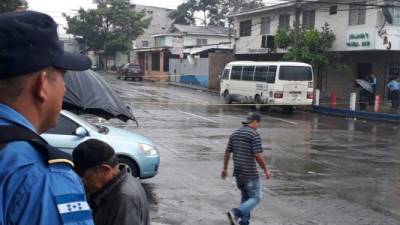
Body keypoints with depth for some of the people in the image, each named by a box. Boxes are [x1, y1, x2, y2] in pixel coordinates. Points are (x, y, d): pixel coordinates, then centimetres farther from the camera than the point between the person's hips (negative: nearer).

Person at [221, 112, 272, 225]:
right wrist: (266, 170, -6)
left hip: (238, 172, 8)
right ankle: (236, 213, -17)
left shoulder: (235, 133, 10)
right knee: (255, 198, 2)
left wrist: (224, 169, 20)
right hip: (250, 173, -7)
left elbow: (227, 152, 12)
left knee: (246, 197, 19)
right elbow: (258, 155, -18)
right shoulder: (254, 135, -12)